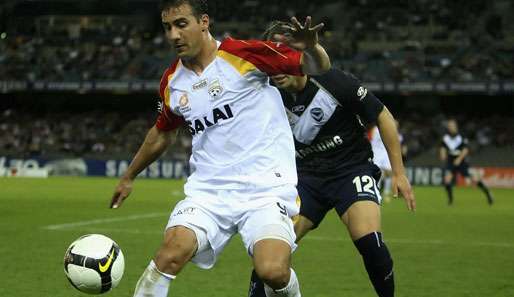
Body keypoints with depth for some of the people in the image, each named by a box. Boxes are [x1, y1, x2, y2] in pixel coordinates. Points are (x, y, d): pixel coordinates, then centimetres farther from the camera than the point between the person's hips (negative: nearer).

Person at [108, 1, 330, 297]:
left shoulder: (244, 54, -6)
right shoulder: (172, 82, 10)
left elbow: (319, 67, -4)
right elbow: (162, 133, 30)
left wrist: (310, 48, -27)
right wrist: (129, 178, 39)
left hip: (266, 188, -4)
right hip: (208, 191, 4)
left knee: (274, 272, -24)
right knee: (170, 254, -22)